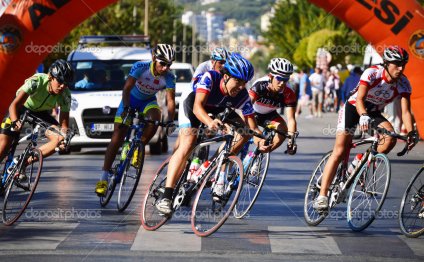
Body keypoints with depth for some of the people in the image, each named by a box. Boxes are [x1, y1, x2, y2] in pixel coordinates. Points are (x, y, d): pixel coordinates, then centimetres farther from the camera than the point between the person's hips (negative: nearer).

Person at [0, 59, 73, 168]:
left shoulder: (65, 95, -24)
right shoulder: (36, 81, -35)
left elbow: (64, 124, -21)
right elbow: (14, 105, -41)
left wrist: (64, 134, -44)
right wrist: (15, 122, -60)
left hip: (41, 113, 3)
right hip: (23, 108, -3)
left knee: (60, 140, -20)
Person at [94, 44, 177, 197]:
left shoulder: (169, 78, -21)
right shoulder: (141, 67, -28)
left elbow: (170, 100, -24)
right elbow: (127, 88, -32)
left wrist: (170, 120, -39)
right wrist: (126, 108, -46)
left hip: (148, 101, 2)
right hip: (131, 99, -2)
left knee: (155, 118, -33)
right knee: (117, 137, -13)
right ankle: (104, 178, -13)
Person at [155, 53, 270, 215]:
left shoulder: (243, 96, -28)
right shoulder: (210, 78, -37)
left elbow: (252, 126, -28)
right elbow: (197, 106, -48)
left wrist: (260, 139, -49)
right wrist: (209, 122, -67)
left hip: (218, 112, 5)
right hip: (192, 107, -5)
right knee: (187, 145, -24)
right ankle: (166, 197, -30)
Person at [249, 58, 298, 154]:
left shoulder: (289, 94, -27)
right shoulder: (260, 86, -36)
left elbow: (291, 119, -28)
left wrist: (292, 140, -44)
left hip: (269, 114, 3)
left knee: (283, 130, -22)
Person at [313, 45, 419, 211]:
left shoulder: (403, 84, -16)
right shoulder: (372, 73, -27)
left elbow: (405, 111, -22)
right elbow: (360, 99, -36)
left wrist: (411, 132, -38)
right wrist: (363, 116, -56)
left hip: (374, 113, 4)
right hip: (354, 108, -4)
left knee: (390, 138, -25)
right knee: (340, 151, -15)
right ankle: (322, 196, -16)